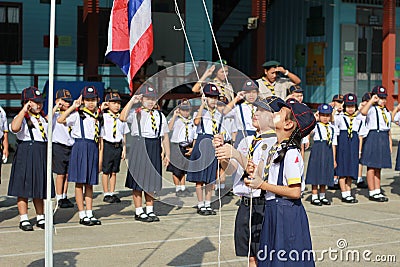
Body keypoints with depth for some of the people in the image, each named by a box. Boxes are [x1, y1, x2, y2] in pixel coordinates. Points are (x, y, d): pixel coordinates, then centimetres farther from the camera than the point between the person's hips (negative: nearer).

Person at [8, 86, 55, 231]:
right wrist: (24, 110, -23)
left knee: (39, 186, 12)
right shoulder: (22, 118, -6)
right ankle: (23, 219, 4)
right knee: (24, 187, -2)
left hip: (42, 154, 6)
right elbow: (14, 127, -28)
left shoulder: (44, 118, 16)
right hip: (25, 154, -6)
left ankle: (40, 218, 21)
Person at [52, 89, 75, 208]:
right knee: (60, 174, -3)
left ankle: (64, 197, 15)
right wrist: (57, 107, -19)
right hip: (59, 146, -5)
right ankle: (59, 199, 4)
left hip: (71, 146, 5)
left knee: (67, 174, 7)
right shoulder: (55, 115, -2)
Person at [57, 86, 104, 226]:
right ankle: (82, 215, 3)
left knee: (89, 183, 9)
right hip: (81, 147, -5)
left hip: (93, 149, 5)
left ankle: (89, 214, 13)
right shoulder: (78, 114, -3)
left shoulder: (98, 116, 14)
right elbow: (60, 120, -19)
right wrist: (73, 107, -18)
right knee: (80, 183, -1)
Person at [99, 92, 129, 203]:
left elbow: (124, 135, 13)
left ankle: (112, 193, 19)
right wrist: (101, 152, -8)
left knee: (114, 171, 11)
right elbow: (101, 137, -6)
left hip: (118, 146, 4)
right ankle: (106, 194, 11)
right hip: (107, 145, -4)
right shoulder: (103, 118, -7)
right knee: (106, 171, 3)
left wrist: (124, 149, 9)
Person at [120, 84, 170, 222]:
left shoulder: (159, 115, 12)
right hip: (139, 147, -4)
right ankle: (139, 212, 7)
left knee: (151, 180, 10)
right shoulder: (135, 113, -1)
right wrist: (131, 101, -21)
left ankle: (150, 210, 19)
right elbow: (122, 117, -23)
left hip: (154, 148, 4)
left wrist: (167, 154, 10)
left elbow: (165, 136, 13)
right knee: (138, 179, -1)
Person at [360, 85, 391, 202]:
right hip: (373, 138, -7)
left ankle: (377, 191, 18)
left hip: (384, 140, 7)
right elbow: (363, 112, -32)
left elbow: (388, 130, 19)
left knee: (378, 168, 13)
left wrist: (390, 145, 15)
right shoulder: (372, 109, -6)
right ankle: (372, 193, 3)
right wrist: (372, 100, -23)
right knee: (371, 167, -2)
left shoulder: (387, 112, 17)